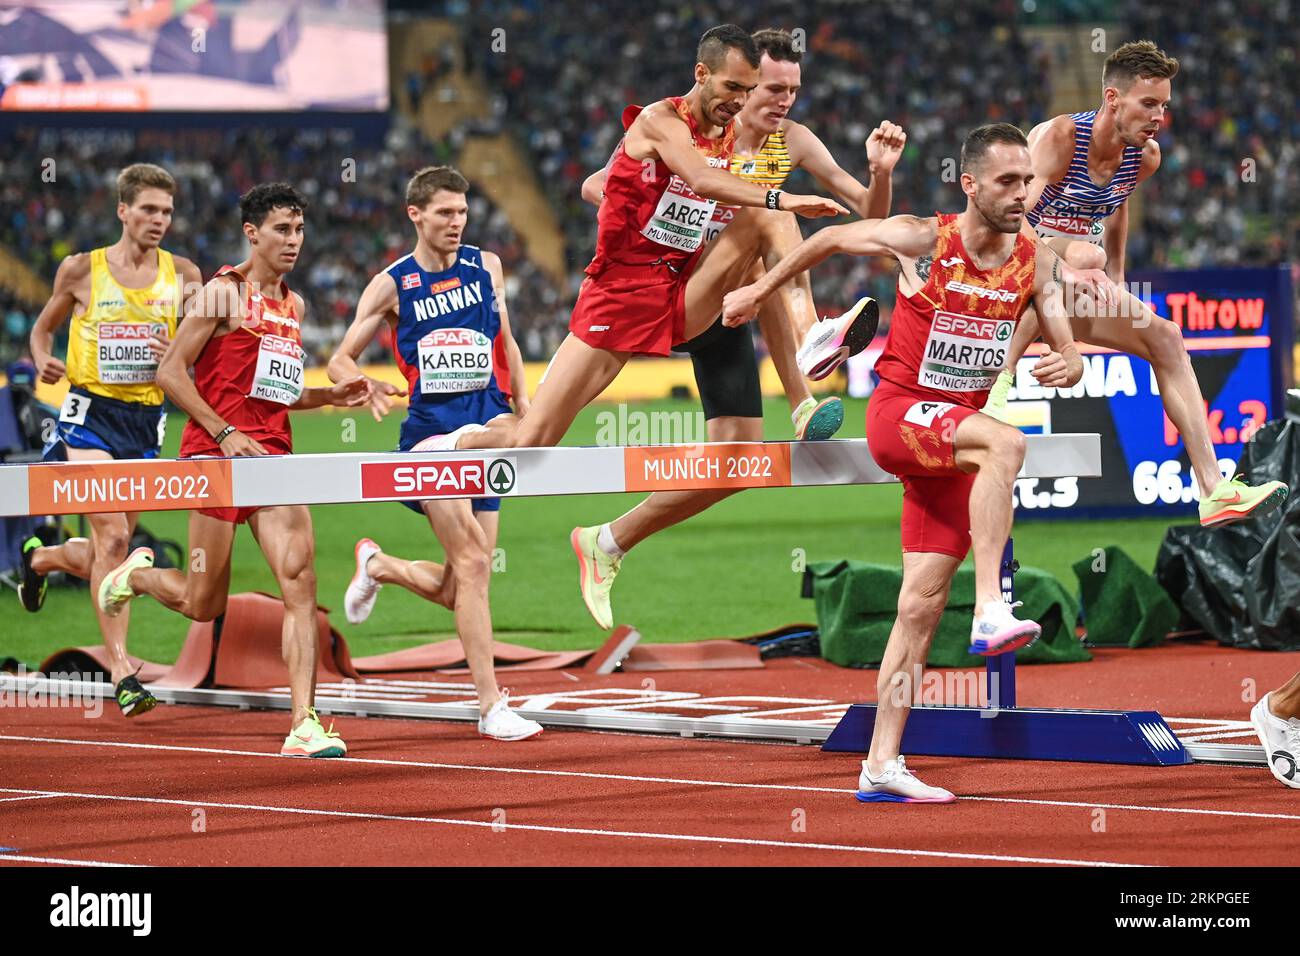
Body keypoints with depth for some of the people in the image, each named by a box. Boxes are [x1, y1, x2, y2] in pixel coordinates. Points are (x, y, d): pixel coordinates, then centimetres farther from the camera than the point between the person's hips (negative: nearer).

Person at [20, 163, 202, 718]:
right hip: (91, 411, -4)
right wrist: (42, 361, -9)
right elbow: (44, 327, 13)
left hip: (146, 421, 4)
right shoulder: (82, 271, -1)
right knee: (112, 535, -19)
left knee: (106, 554, 11)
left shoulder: (182, 276, 4)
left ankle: (41, 559, 46)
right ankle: (122, 671, -19)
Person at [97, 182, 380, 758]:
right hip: (216, 452, -6)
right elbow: (170, 372, -9)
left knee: (300, 581, -13)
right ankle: (137, 574, 38)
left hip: (274, 456, 6)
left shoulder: (293, 305, 17)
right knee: (204, 603, 3)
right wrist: (224, 433, -16)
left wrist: (333, 397, 12)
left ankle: (303, 724, -17)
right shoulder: (224, 293, -5)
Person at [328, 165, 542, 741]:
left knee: (456, 591, 3)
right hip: (431, 428, -4)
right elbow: (340, 361, 7)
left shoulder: (485, 267, 10)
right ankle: (491, 706, -14)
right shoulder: (392, 284, 1)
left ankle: (378, 566, 35)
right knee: (471, 564, -16)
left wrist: (523, 404, 12)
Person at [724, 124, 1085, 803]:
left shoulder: (1036, 262, -1)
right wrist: (760, 290, 15)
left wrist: (1067, 366, -25)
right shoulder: (923, 240, -11)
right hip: (898, 412, -4)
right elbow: (832, 239, 5)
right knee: (1006, 441, -35)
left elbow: (1068, 354, -1)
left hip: (954, 430, 4)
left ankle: (881, 765, 4)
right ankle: (990, 611, -42)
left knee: (922, 603, 1)